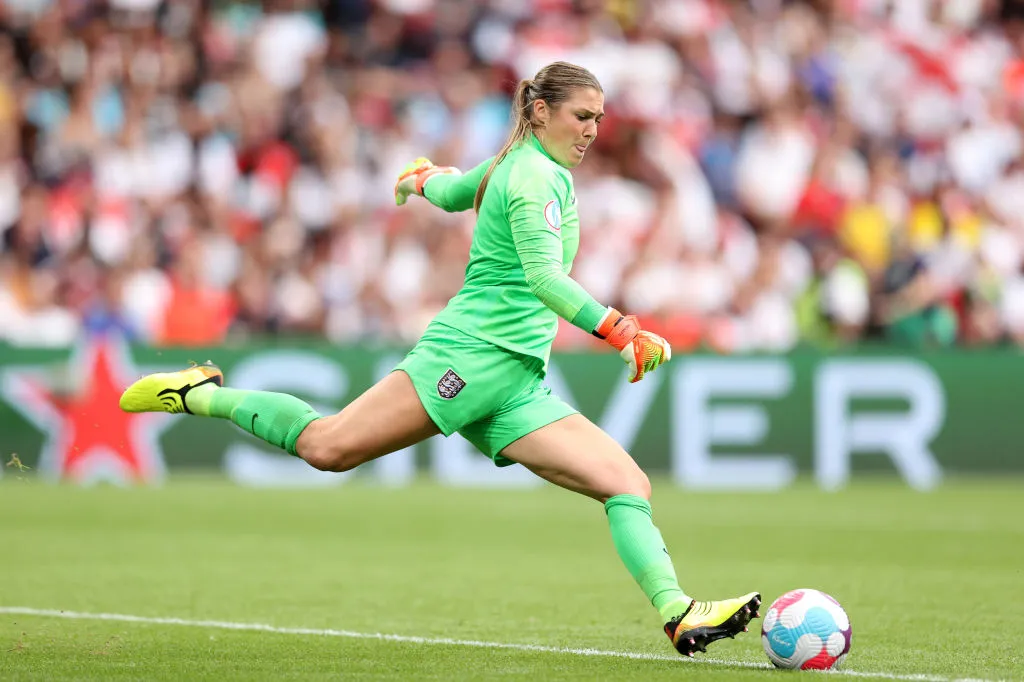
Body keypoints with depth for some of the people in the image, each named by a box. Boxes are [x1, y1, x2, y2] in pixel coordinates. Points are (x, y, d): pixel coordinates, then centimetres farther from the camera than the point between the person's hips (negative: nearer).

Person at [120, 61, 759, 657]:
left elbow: (452, 192, 38)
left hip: (516, 388, 9)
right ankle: (200, 393, 5)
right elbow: (544, 277, -23)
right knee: (328, 446, -16)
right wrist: (621, 332, -31)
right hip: (470, 354, -9)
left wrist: (423, 176, 62)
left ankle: (679, 615, -17)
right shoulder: (536, 177, -9)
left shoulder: (521, 164, 20)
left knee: (628, 483, -6)